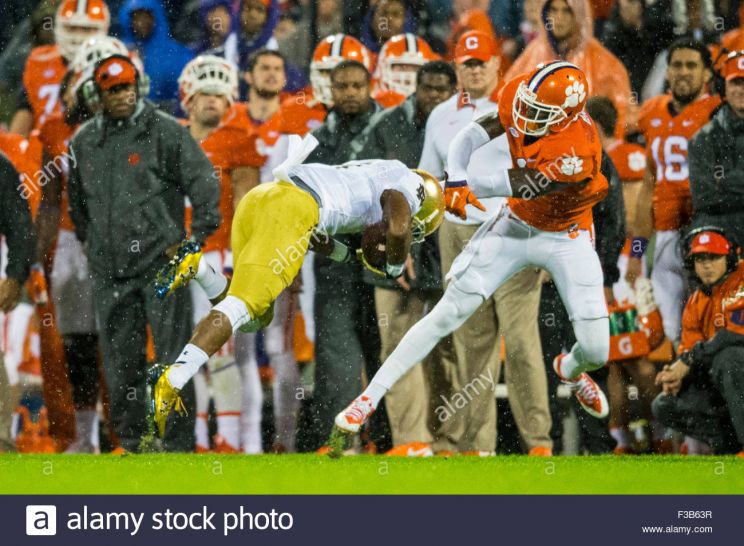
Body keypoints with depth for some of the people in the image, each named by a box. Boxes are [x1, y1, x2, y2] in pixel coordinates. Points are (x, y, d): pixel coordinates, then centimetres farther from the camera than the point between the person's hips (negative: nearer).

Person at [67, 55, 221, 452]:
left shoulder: (166, 132, -3)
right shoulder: (84, 143, 11)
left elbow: (204, 183, -2)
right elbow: (77, 199, 28)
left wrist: (196, 238, -4)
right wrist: (88, 239, 23)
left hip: (161, 265, -4)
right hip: (109, 271, 4)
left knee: (173, 359, -7)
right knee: (120, 362, 6)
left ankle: (178, 445, -4)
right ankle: (130, 441, 14)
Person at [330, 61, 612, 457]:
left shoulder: (578, 151, -36)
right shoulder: (517, 96, -21)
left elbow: (521, 186, -27)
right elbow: (475, 134, -13)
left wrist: (466, 186, -19)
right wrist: (456, 180, -31)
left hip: (566, 239, -3)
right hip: (515, 226, 3)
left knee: (596, 350, -5)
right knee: (447, 314, -7)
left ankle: (571, 371, 35)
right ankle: (368, 399, -5)